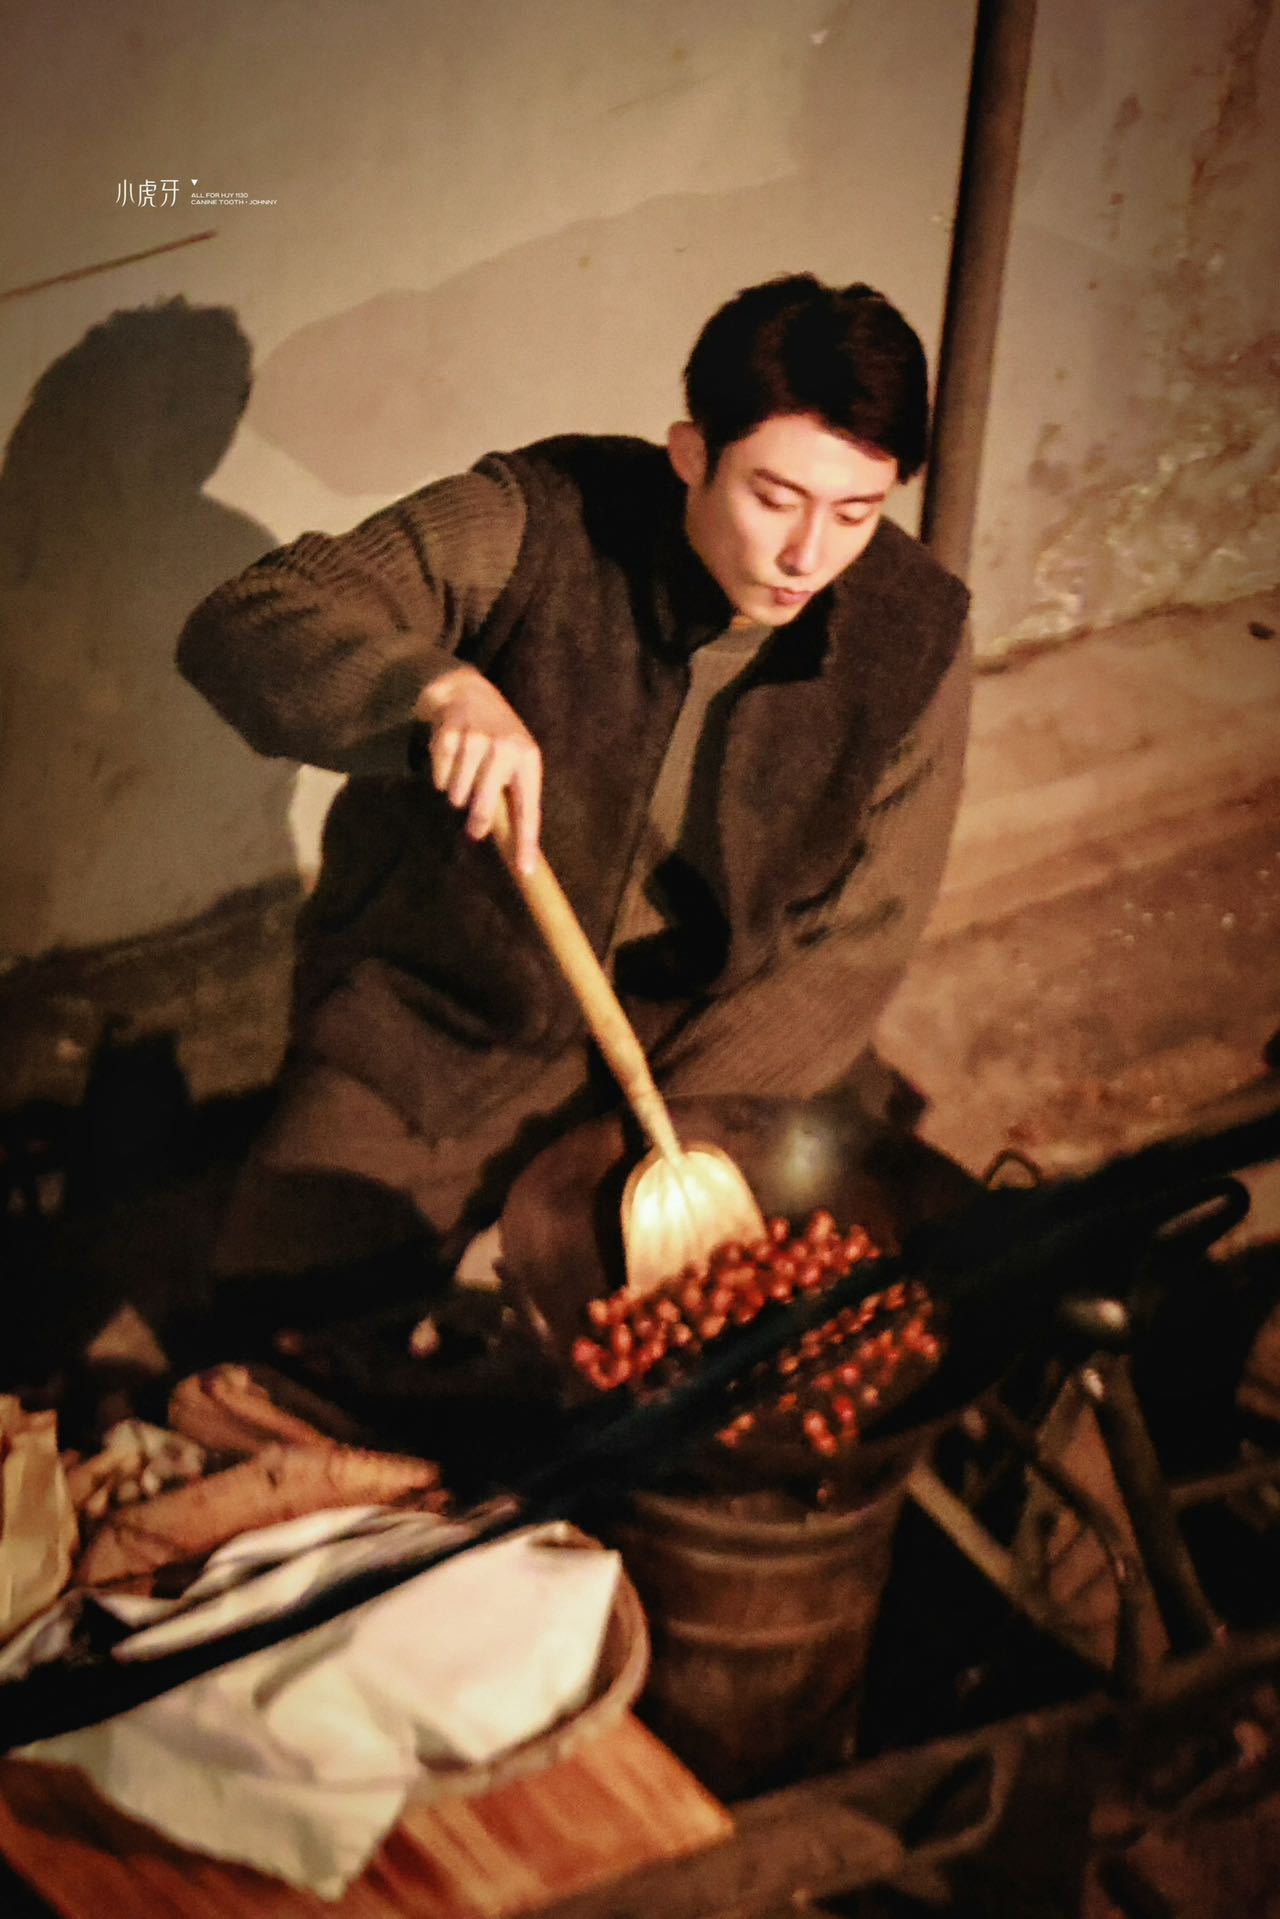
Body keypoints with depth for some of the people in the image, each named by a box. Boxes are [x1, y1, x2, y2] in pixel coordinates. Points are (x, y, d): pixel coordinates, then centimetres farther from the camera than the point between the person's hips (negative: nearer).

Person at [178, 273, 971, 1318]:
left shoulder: (916, 636, -8)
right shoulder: (536, 520, -15)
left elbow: (852, 944, -6)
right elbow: (240, 625, -17)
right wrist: (442, 690, -38)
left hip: (713, 1047, 2)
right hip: (440, 1020, -1)